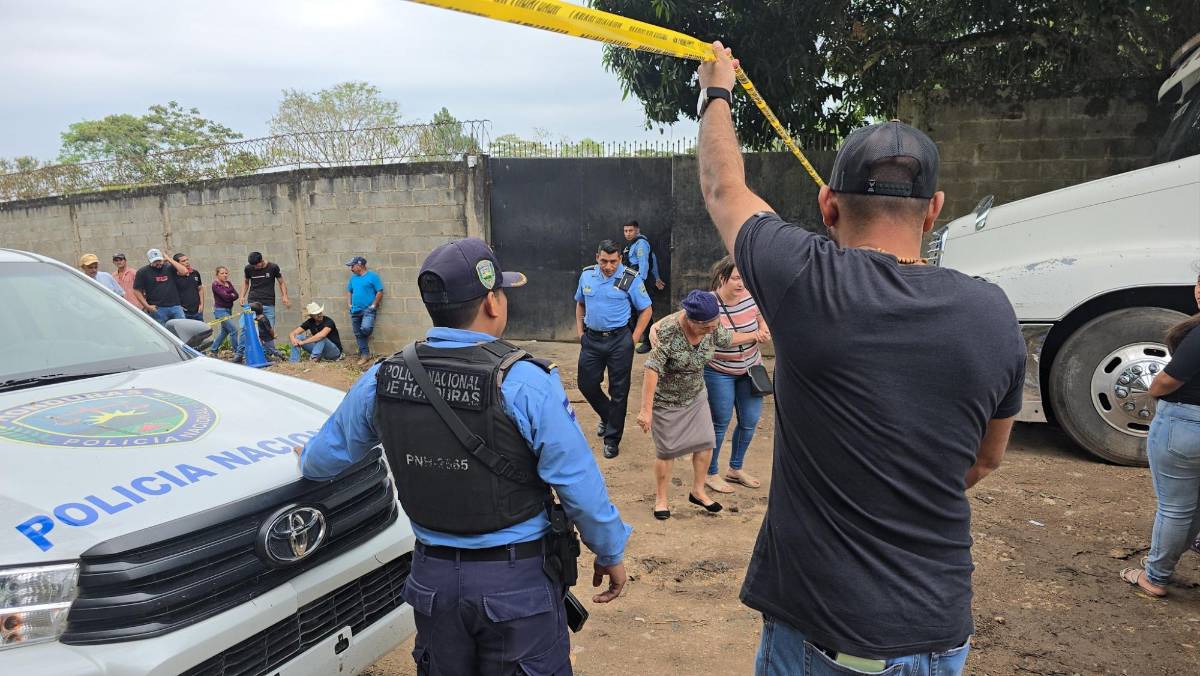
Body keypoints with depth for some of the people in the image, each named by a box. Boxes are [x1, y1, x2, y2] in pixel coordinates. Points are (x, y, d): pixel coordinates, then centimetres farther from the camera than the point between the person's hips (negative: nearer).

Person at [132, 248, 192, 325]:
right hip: (158, 309, -1)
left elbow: (184, 271, -8)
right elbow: (137, 291, 4)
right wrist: (147, 306, -5)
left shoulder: (169, 267, 9)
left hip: (175, 306, 2)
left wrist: (170, 260, -4)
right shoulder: (143, 272, 6)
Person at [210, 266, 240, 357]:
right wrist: (232, 295, -2)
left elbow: (236, 295, 0)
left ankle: (214, 350, 35)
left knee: (224, 331, 20)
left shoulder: (229, 283, 11)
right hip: (220, 310, -8)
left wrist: (228, 296, -15)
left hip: (228, 310, 8)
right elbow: (224, 296, -20)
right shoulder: (215, 285, -9)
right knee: (233, 329, -14)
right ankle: (237, 352, -8)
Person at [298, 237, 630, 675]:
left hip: (433, 577, 5)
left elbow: (326, 455, 12)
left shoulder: (381, 380, -4)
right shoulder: (525, 383, -20)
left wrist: (306, 461, 36)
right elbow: (580, 485, -17)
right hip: (517, 581, -4)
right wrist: (611, 554, 0)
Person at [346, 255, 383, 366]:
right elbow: (349, 291, 23)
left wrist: (373, 305, -12)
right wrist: (349, 304, 10)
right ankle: (365, 355, 14)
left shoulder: (372, 276, -4)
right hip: (355, 311, 7)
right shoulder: (353, 278, 14)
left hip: (368, 309, -7)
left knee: (365, 328, -28)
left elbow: (380, 292, -7)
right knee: (358, 334, 7)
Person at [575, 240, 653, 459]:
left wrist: (633, 340, -8)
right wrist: (580, 332, 9)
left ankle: (612, 439, 16)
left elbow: (646, 310, -3)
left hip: (619, 340, -4)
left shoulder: (631, 279, -10)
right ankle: (607, 417, 38)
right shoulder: (587, 275, 3)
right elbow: (580, 304, 17)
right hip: (591, 339, 4)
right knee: (586, 385, 10)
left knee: (618, 391, 3)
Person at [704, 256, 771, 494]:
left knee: (750, 422, 13)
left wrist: (763, 331, -10)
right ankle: (711, 474, 22)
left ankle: (736, 469, 33)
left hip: (749, 368, 6)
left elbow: (762, 321, 9)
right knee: (720, 424, 4)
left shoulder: (750, 297, -8)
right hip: (719, 372, -5)